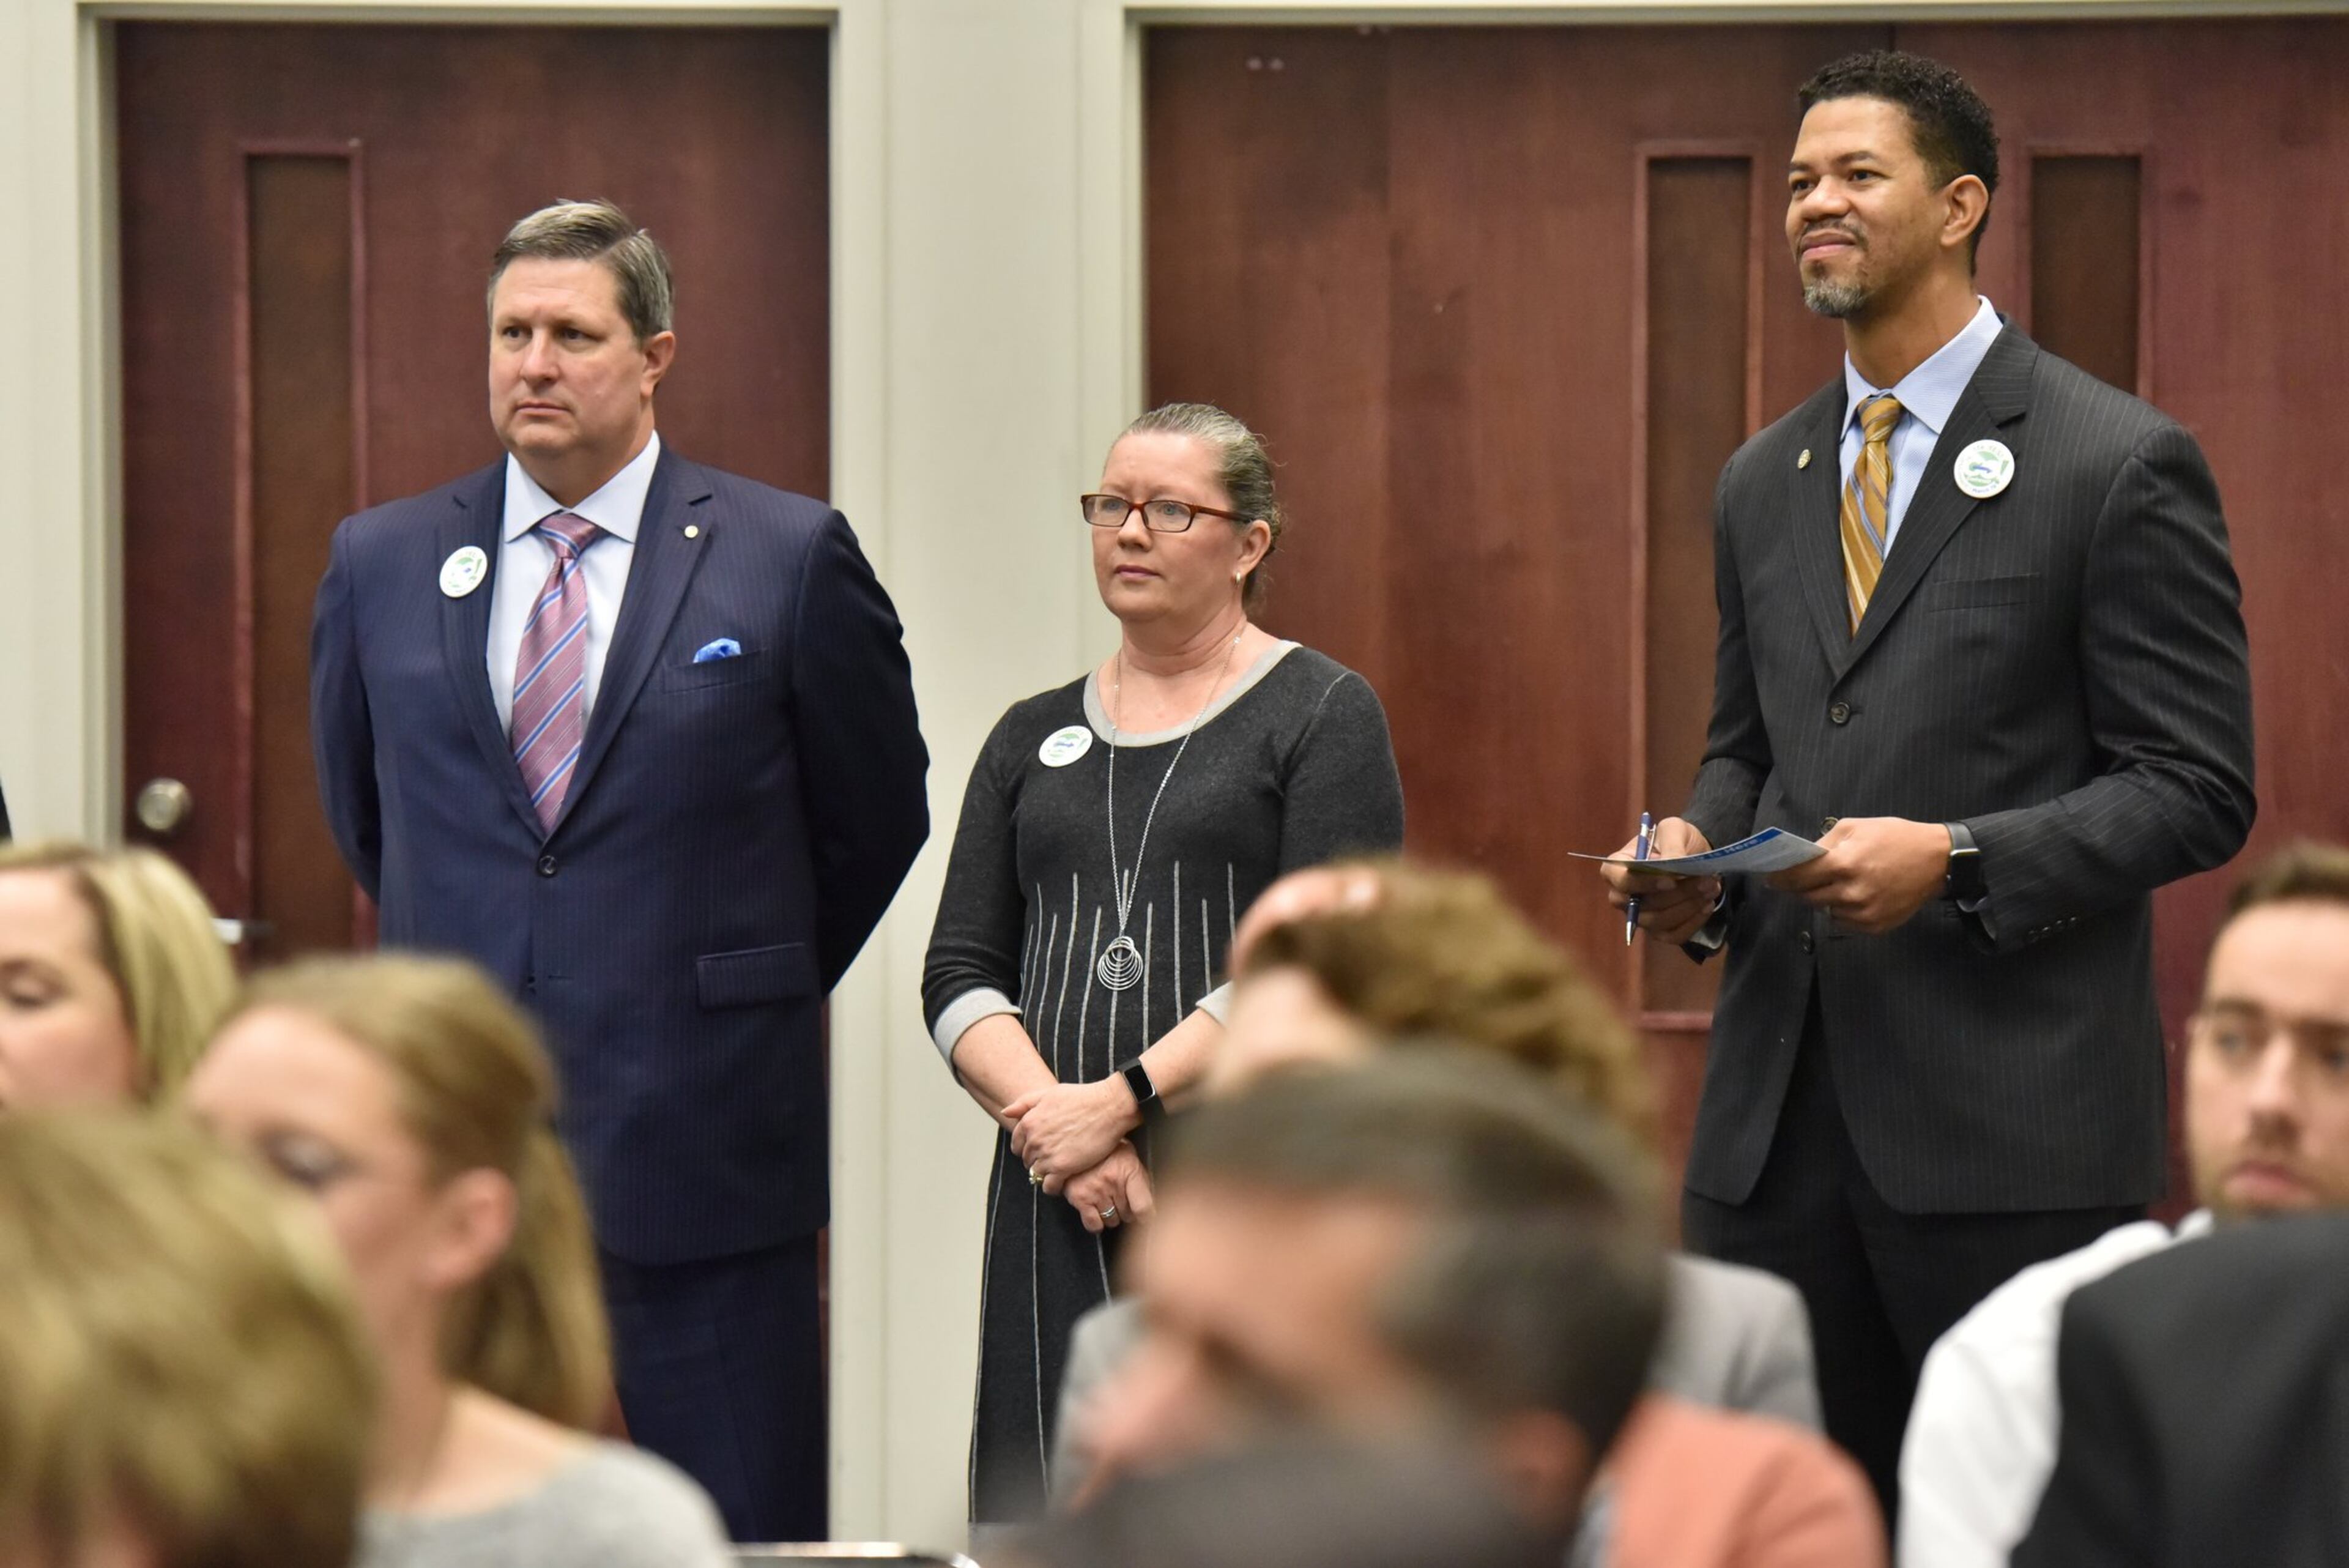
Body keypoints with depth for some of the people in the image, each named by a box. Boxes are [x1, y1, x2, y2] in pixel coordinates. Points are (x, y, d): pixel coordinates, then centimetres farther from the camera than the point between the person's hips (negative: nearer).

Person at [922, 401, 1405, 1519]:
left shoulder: (1322, 714, 3)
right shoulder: (1034, 738, 18)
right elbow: (959, 975, 10)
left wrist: (1120, 1101, -14)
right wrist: (1051, 1116, -9)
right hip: (1058, 1215, 4)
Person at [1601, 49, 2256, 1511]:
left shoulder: (2123, 465, -4)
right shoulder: (1763, 483, 17)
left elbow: (2197, 789, -7)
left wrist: (1955, 860, -19)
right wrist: (1697, 850, 2)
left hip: (2012, 1119, -6)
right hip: (1775, 1109, 6)